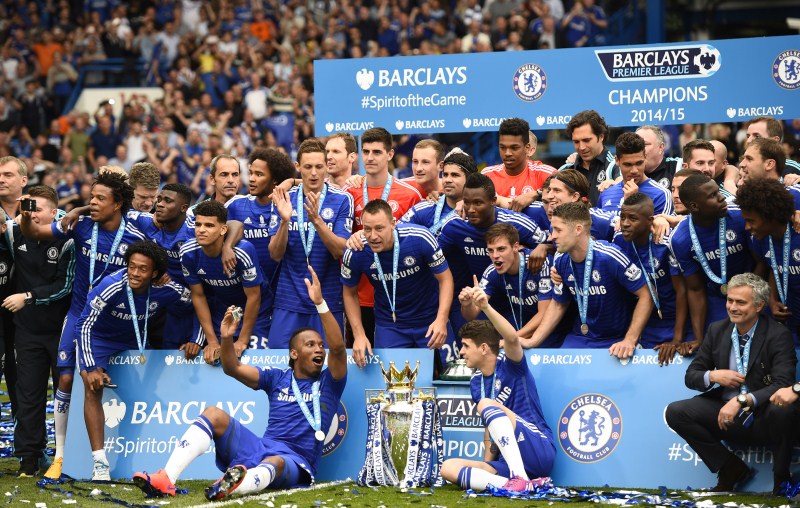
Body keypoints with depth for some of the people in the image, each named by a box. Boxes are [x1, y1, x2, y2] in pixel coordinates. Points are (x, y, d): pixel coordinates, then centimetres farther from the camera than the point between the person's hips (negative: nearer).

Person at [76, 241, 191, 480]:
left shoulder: (166, 290, -23)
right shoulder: (111, 287, -34)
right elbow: (84, 326, -29)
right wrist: (92, 369, -33)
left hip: (135, 340, 4)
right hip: (99, 337, -4)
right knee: (93, 388, -22)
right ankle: (100, 462, -25)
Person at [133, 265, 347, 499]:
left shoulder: (328, 382, 8)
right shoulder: (278, 378, 20)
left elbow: (337, 347, -10)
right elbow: (232, 368, 14)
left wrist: (319, 303, -21)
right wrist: (227, 339, -7)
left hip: (295, 461, -4)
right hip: (261, 448, 5)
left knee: (274, 463, -40)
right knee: (214, 414, -13)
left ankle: (233, 487, -75)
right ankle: (165, 481, -30)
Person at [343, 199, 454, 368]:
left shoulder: (420, 238, -26)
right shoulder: (354, 254, -20)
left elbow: (445, 278, -13)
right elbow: (350, 293, -1)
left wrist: (441, 319, -25)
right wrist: (359, 335, -8)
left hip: (430, 320, -1)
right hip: (388, 326, 1)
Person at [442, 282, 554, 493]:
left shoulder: (509, 365, -4)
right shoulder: (476, 382, 16)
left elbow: (512, 338, -28)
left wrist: (486, 307, -42)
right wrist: (486, 465, 16)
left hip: (540, 451, -7)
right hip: (508, 463, 7)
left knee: (486, 405, -25)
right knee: (449, 468, -13)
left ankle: (521, 479, -37)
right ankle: (515, 484, -32)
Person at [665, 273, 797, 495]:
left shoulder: (778, 335, -11)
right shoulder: (717, 330, 5)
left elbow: (783, 385, -23)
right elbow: (691, 376, 11)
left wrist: (742, 400, -35)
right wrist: (713, 376, -13)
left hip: (763, 418, -5)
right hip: (726, 416, 5)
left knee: (782, 410, -38)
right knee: (675, 412, -14)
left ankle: (781, 480, -11)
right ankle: (731, 469, -1)